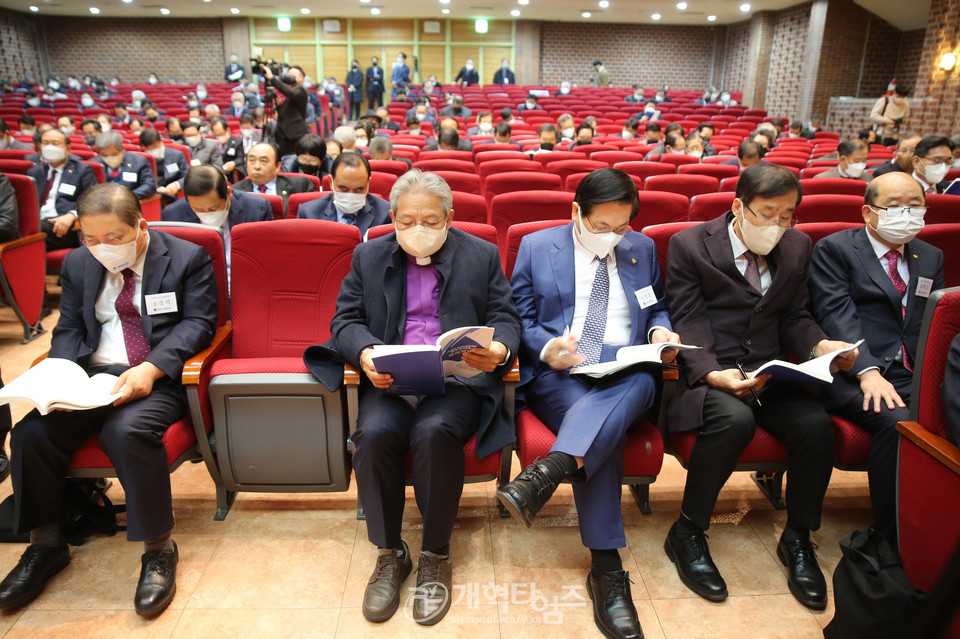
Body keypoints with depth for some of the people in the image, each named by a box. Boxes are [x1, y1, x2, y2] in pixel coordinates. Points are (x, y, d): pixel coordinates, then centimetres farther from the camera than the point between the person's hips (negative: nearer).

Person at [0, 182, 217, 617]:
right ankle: (45, 545, 7)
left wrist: (151, 369, -21)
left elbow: (198, 323, -6)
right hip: (92, 376, 5)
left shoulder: (187, 258, -1)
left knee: (125, 431, -33)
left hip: (160, 380, -5)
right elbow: (68, 330, 15)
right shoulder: (77, 264, 14)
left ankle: (158, 548, -15)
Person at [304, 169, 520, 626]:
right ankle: (389, 554, -5)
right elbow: (345, 320, 9)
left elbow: (505, 318, 9)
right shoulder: (368, 256, 15)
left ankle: (435, 556, -9)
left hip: (458, 379, -1)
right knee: (375, 434, -29)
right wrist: (365, 353, -13)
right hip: (389, 381, 2)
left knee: (434, 433, -32)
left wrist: (500, 349, -15)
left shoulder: (482, 255, 12)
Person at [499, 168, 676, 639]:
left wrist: (660, 331, 2)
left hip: (625, 374, 3)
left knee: (641, 383, -36)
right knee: (605, 431, -33)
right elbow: (519, 318, 7)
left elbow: (657, 309, 27)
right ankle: (606, 567, -26)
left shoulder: (642, 249, 19)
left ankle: (549, 471, -46)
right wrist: (546, 348, -14)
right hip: (557, 375, -2)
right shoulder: (537, 247, 10)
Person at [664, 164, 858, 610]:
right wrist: (713, 375, -24)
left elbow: (794, 318, 16)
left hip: (768, 370, 5)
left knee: (816, 423, -24)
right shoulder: (689, 245, -3)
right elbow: (687, 323, -8)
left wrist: (820, 345, -6)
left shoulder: (797, 247, 12)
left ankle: (797, 539, 3)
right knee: (734, 419, -35)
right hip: (706, 372, -4)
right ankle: (686, 533, -12)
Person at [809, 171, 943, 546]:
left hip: (915, 374, 5)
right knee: (897, 422, -32)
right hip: (853, 373, -5)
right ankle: (889, 541, -18)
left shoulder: (931, 258, 24)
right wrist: (868, 371, -21)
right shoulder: (834, 249, 6)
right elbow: (836, 314, -8)